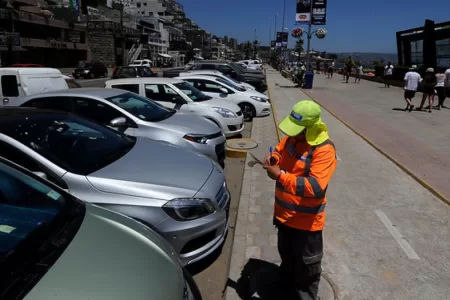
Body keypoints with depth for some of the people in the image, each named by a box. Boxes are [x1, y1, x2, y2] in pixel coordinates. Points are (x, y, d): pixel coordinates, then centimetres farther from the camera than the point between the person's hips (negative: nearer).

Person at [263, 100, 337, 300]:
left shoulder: (324, 149, -26)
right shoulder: (293, 136, -3)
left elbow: (316, 187, -35)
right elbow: (280, 150, 16)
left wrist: (280, 176, -34)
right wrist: (273, 158, -9)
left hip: (306, 219, -7)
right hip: (285, 213, 8)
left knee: (306, 263, 13)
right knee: (286, 254, 29)